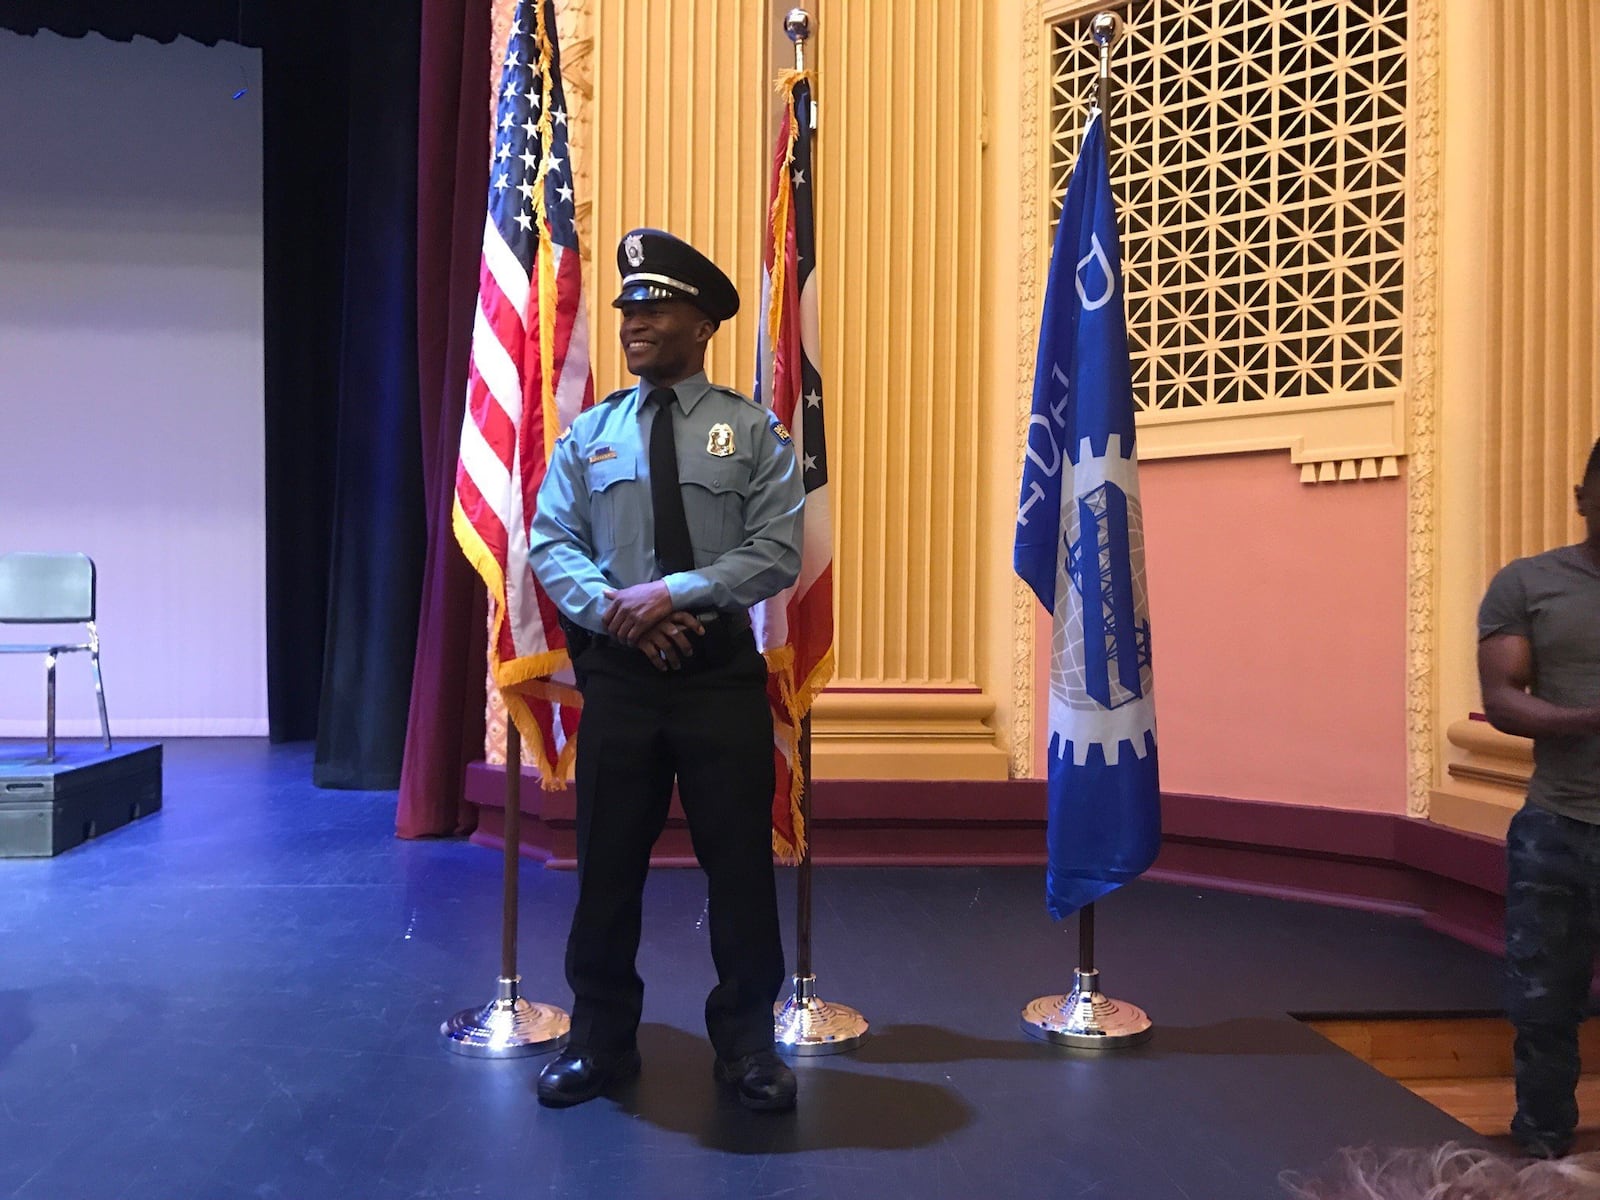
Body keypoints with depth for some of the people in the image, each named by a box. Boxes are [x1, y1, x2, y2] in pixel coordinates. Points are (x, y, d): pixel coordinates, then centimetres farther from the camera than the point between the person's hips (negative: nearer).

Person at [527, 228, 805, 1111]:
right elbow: (550, 546, 2)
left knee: (739, 863, 5)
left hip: (722, 674, -2)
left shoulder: (754, 432, 1)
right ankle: (600, 1039, 27)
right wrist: (614, 609, -16)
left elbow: (776, 553, -8)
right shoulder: (588, 434, 9)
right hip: (616, 674, 2)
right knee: (606, 862, 9)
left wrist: (676, 592, -19)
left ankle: (745, 1044, 22)